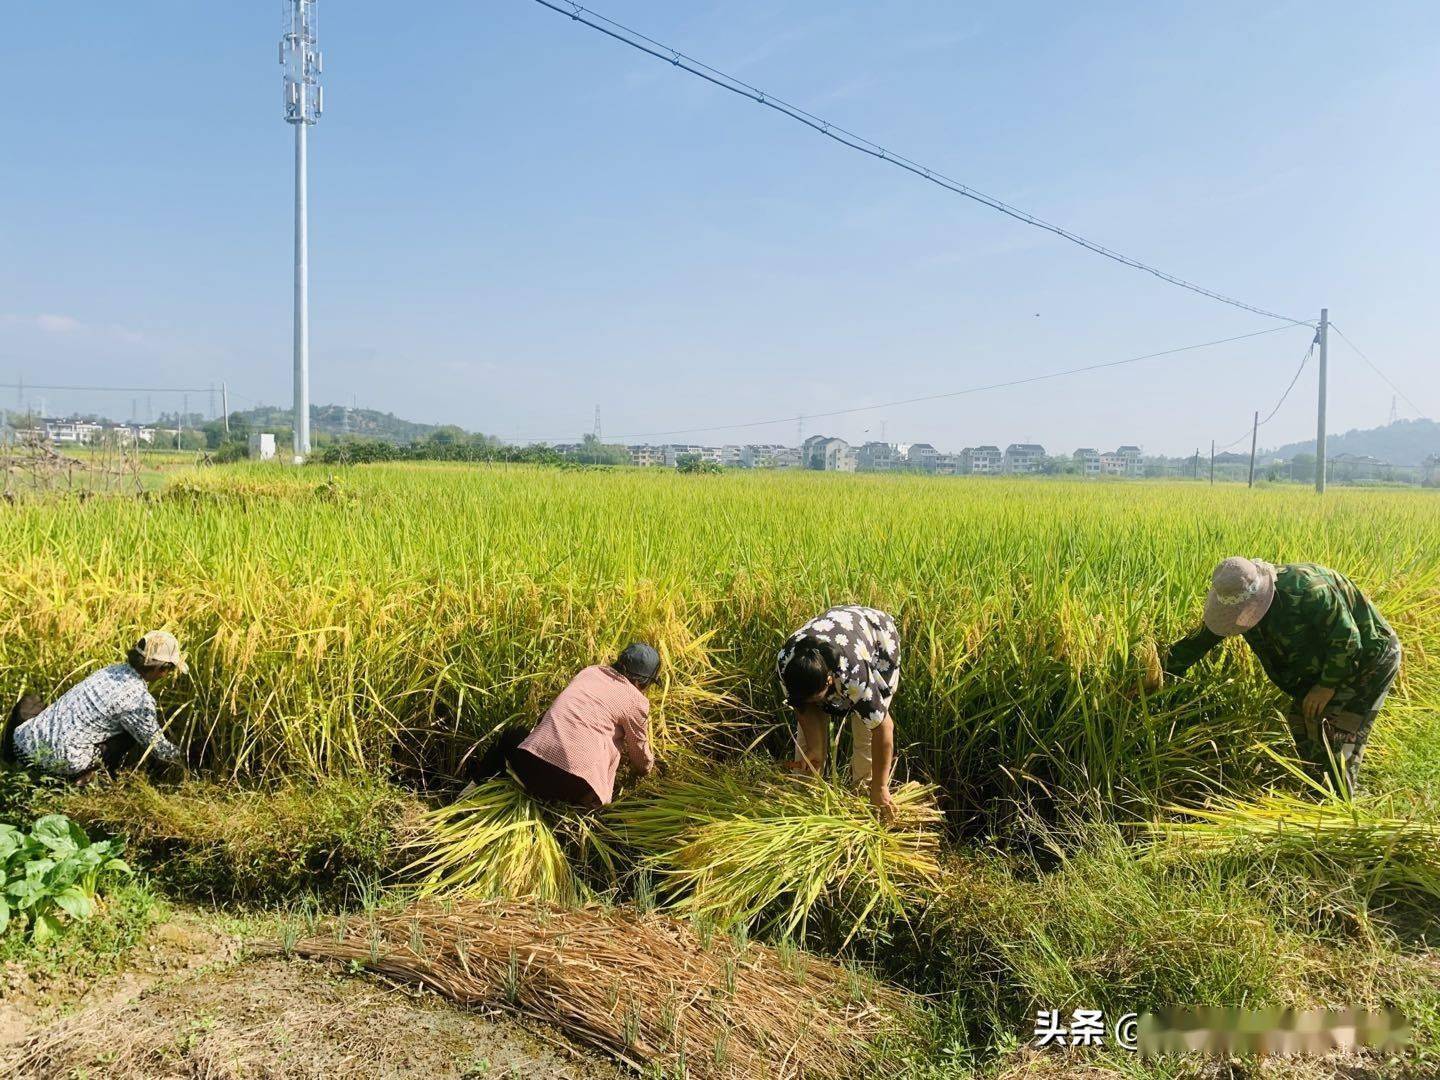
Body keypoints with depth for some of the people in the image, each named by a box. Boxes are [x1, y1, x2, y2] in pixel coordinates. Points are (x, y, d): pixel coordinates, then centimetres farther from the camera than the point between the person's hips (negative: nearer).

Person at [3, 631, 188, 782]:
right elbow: (157, 747, -1)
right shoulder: (139, 700, -14)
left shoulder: (113, 670, 5)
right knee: (134, 730, 4)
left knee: (30, 702, 34)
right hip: (61, 762, -7)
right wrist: (181, 754, 19)